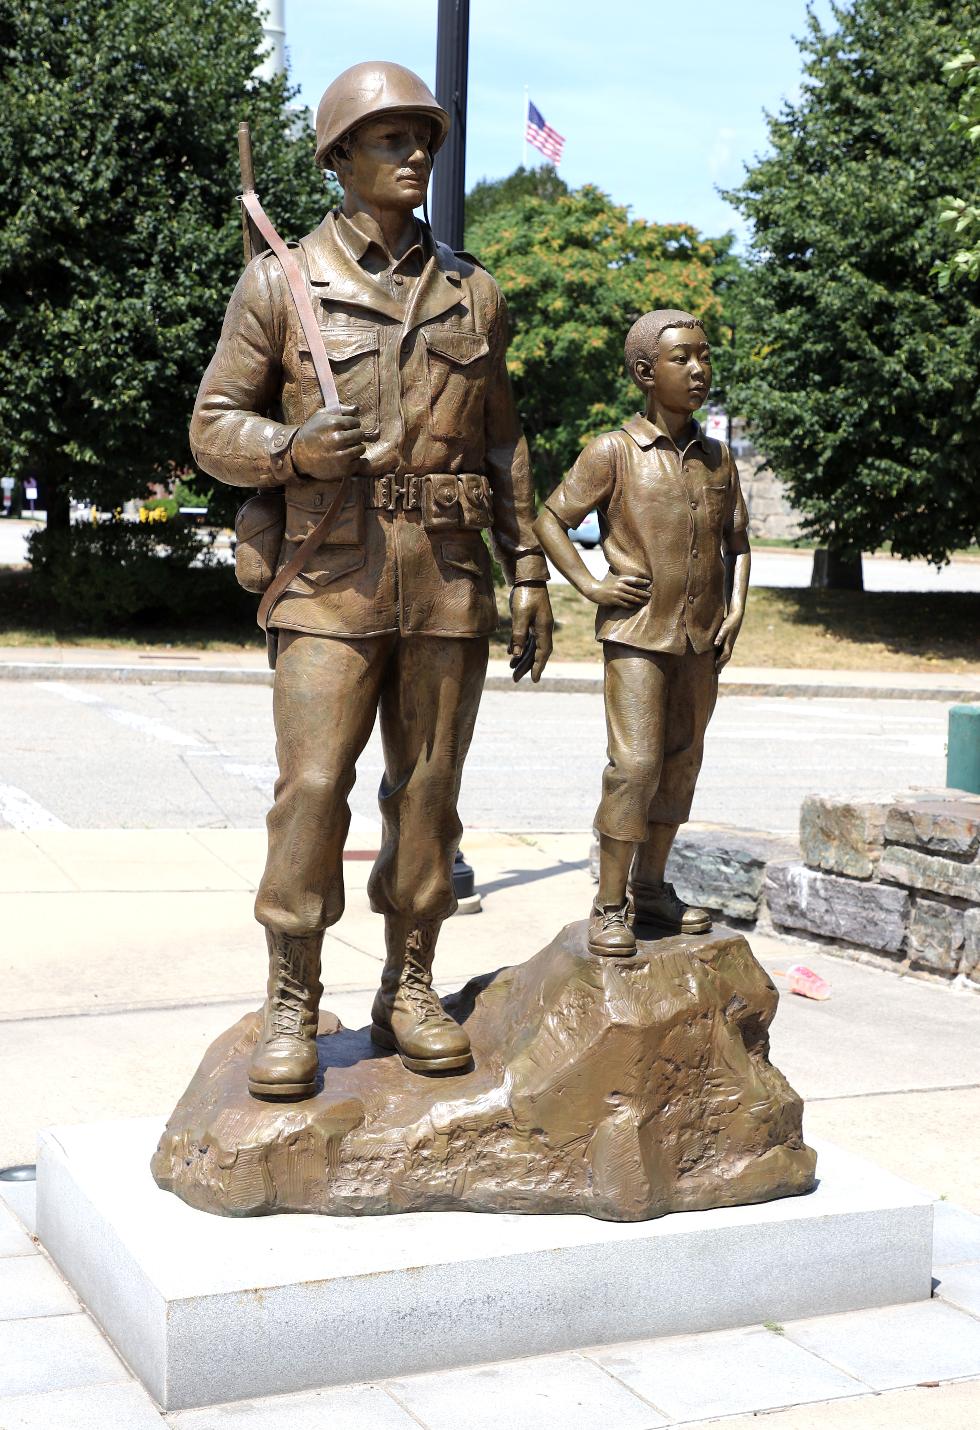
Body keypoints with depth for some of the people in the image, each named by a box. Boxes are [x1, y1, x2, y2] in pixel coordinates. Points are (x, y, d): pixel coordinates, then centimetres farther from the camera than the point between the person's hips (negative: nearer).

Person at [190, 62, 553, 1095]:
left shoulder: (473, 295, 13)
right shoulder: (280, 283, 3)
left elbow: (502, 442, 17)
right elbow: (214, 426, 3)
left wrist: (527, 567, 12)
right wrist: (291, 448, -17)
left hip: (448, 583, 3)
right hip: (335, 578, -3)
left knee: (428, 789, 6)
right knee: (312, 788, -8)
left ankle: (409, 993, 17)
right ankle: (291, 1009, 3)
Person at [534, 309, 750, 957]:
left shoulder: (718, 458, 8)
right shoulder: (614, 453, -6)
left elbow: (738, 541, 18)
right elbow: (551, 520, 1)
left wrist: (736, 610, 6)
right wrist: (592, 586, -8)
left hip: (702, 639, 5)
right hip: (636, 634, -5)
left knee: (681, 765, 11)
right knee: (636, 764, -11)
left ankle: (651, 885, 25)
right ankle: (611, 905, -2)